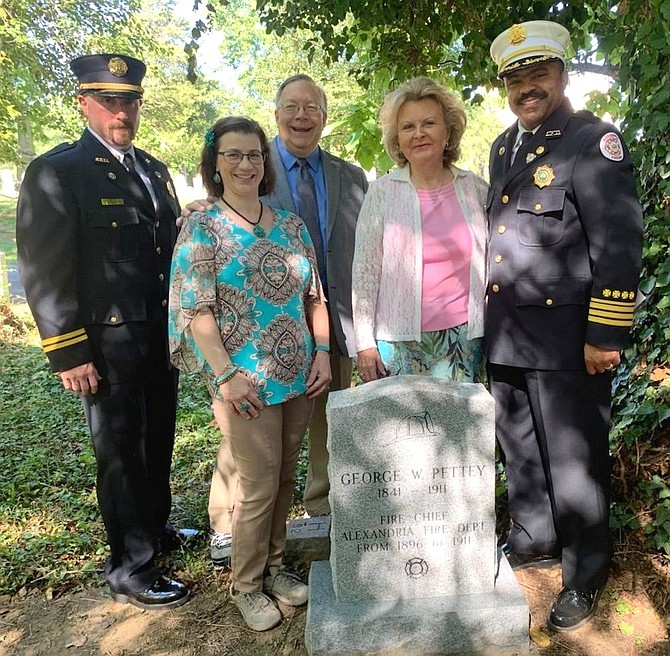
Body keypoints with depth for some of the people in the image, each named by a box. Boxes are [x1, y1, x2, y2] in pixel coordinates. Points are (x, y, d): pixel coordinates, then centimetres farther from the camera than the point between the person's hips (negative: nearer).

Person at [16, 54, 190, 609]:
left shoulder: (155, 170, 12)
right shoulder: (55, 172, -10)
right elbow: (44, 272, -14)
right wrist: (69, 354, -17)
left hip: (162, 337, 7)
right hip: (108, 344, -7)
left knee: (158, 442, 20)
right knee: (121, 454, 6)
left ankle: (154, 527, 43)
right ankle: (130, 571, 24)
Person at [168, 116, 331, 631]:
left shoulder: (291, 226, 9)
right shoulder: (202, 229, -4)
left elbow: (314, 296, 11)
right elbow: (196, 310, -10)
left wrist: (322, 352, 1)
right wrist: (225, 375, -16)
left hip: (298, 377, 5)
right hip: (246, 383, -5)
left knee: (285, 479, 15)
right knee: (258, 487, 3)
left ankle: (273, 566, 36)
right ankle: (246, 585, 27)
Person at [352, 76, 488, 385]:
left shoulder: (475, 188, 6)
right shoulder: (382, 192, 0)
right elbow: (365, 271, -2)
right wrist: (364, 343, -5)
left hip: (463, 338, 2)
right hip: (399, 341, -2)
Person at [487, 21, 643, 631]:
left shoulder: (594, 140, -7)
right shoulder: (502, 147, 15)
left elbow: (619, 243, -13)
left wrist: (605, 338, -16)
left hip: (564, 337, -7)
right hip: (505, 335, 7)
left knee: (573, 459, 5)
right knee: (519, 448, 19)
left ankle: (585, 576, 27)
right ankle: (534, 541, 40)